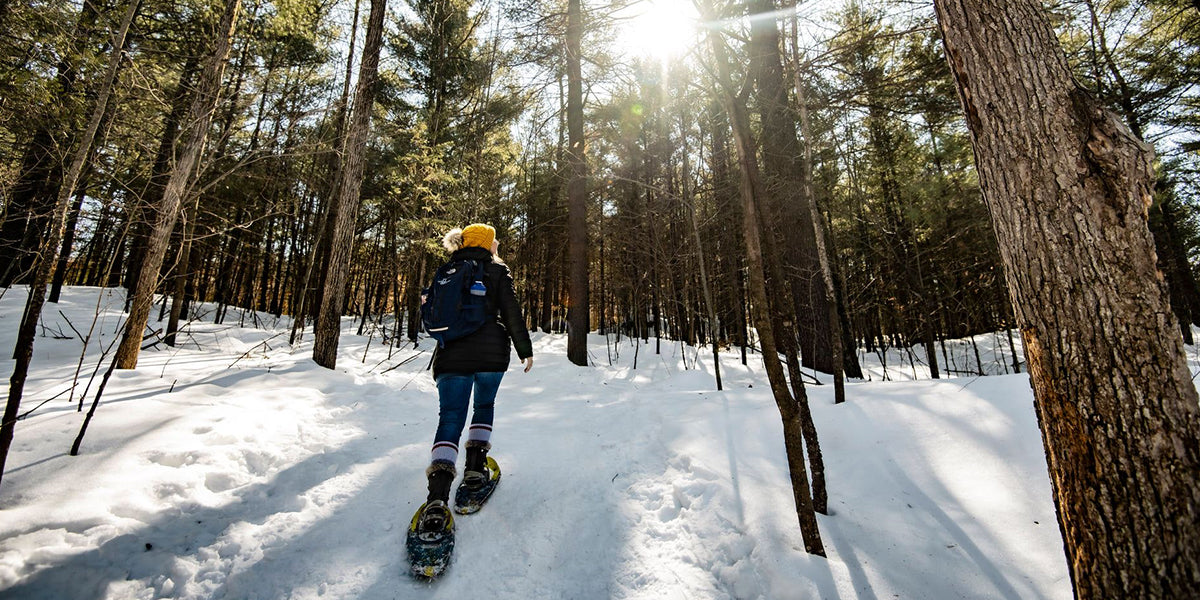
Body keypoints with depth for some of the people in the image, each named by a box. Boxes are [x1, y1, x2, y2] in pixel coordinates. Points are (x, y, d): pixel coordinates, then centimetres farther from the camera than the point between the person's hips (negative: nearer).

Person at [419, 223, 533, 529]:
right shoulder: (497, 270, 3)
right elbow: (512, 312, -3)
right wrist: (524, 350, 3)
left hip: (452, 354, 2)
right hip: (491, 353, -2)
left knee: (450, 418, -1)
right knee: (484, 407, 21)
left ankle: (438, 495, -15)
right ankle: (475, 466, 15)